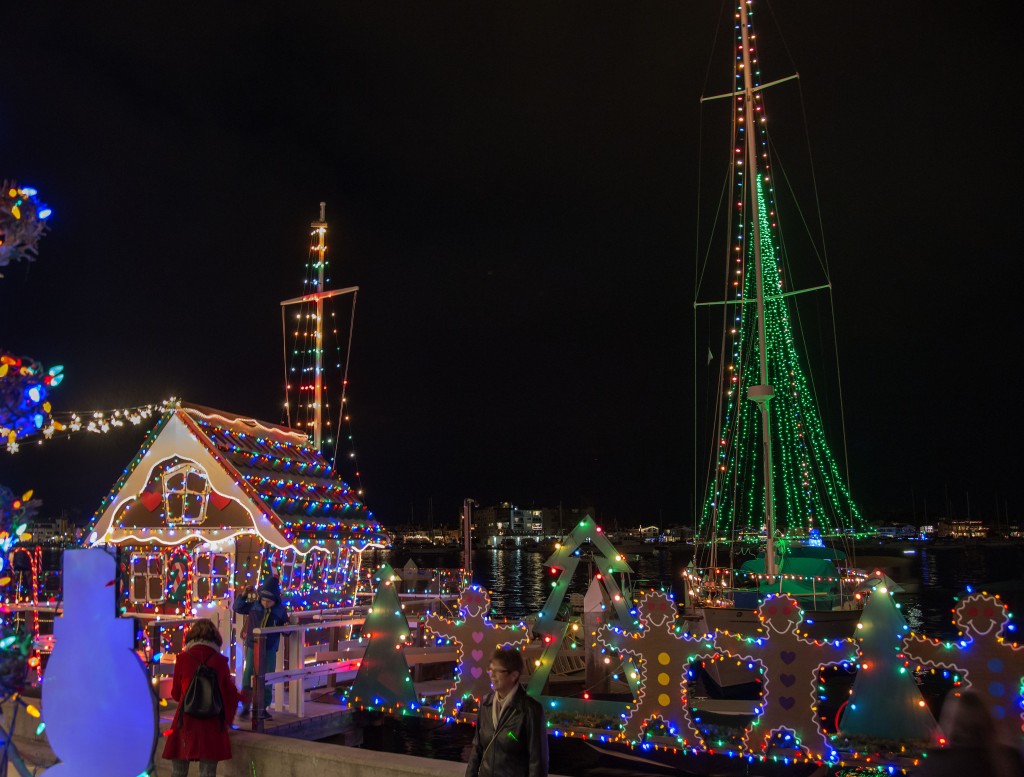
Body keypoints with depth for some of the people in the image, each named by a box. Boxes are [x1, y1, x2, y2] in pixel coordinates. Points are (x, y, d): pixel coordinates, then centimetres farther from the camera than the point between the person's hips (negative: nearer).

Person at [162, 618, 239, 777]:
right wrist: (227, 719, 25)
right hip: (212, 724, 1)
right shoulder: (220, 661, 0)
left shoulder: (183, 658, -2)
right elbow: (231, 694, 8)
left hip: (186, 721, 0)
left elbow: (175, 694, 8)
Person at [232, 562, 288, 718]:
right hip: (253, 647, 0)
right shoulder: (254, 605, -6)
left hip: (270, 649, 0)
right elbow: (237, 607, 3)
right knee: (248, 677, 1)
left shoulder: (280, 610, -6)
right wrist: (243, 594, -11)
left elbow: (284, 627, 5)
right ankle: (245, 707, 13)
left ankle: (263, 708, 19)